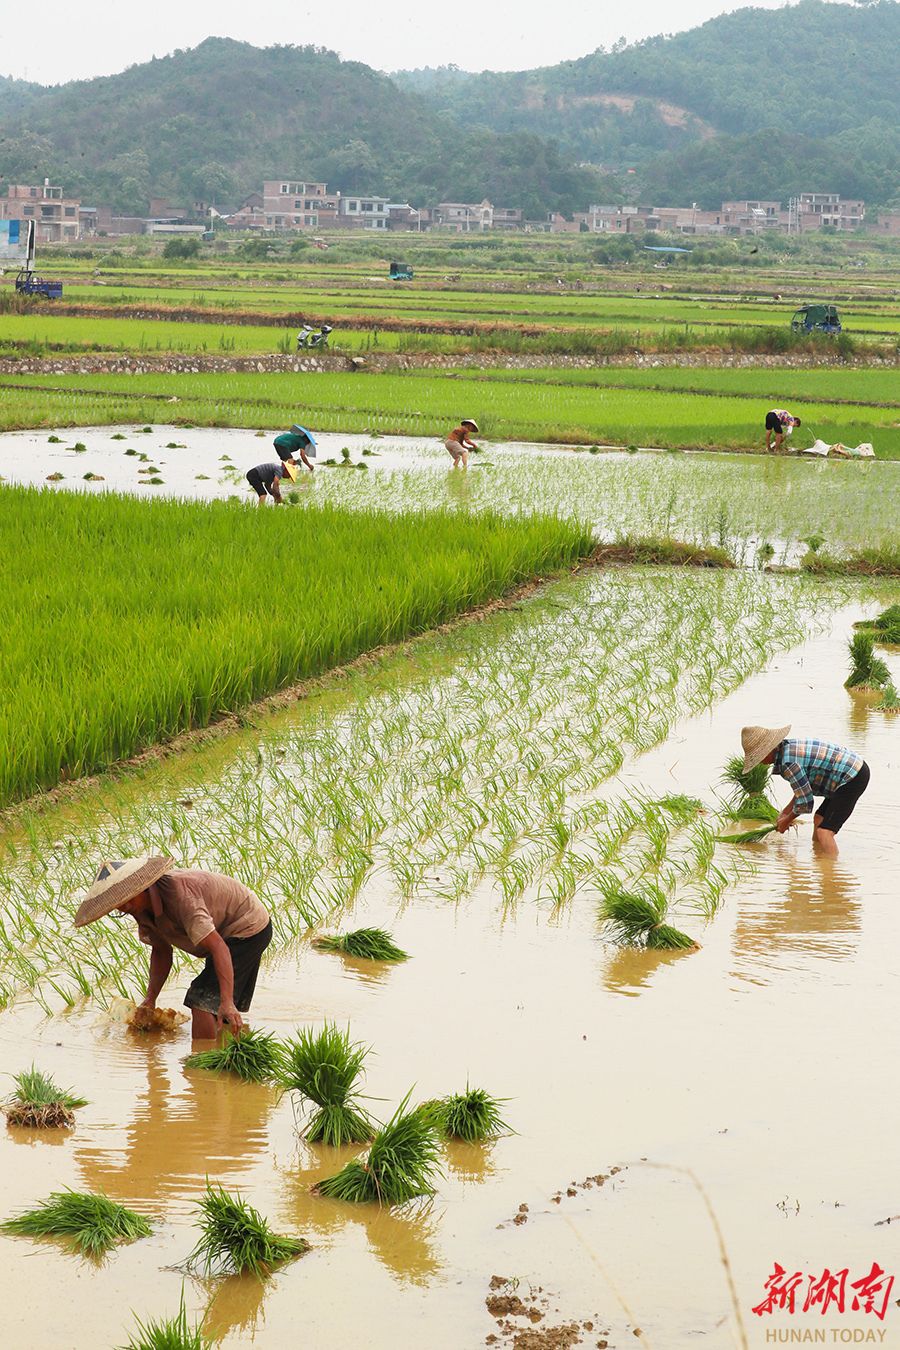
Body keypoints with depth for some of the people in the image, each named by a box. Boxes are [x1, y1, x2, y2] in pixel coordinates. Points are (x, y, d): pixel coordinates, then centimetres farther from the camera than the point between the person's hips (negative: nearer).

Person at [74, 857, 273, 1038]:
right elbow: (161, 950, 9)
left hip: (248, 930, -10)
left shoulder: (178, 894, -35)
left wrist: (227, 1002, -48)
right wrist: (150, 999, 0)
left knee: (202, 1003, -19)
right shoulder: (142, 908, -6)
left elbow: (218, 947, -40)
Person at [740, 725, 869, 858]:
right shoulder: (789, 747, 11)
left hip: (852, 778, -10)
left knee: (824, 832, -15)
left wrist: (786, 821, 3)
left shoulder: (788, 763, -20)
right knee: (819, 820, 23)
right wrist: (785, 812, 24)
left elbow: (805, 802, -14)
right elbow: (805, 787, 24)